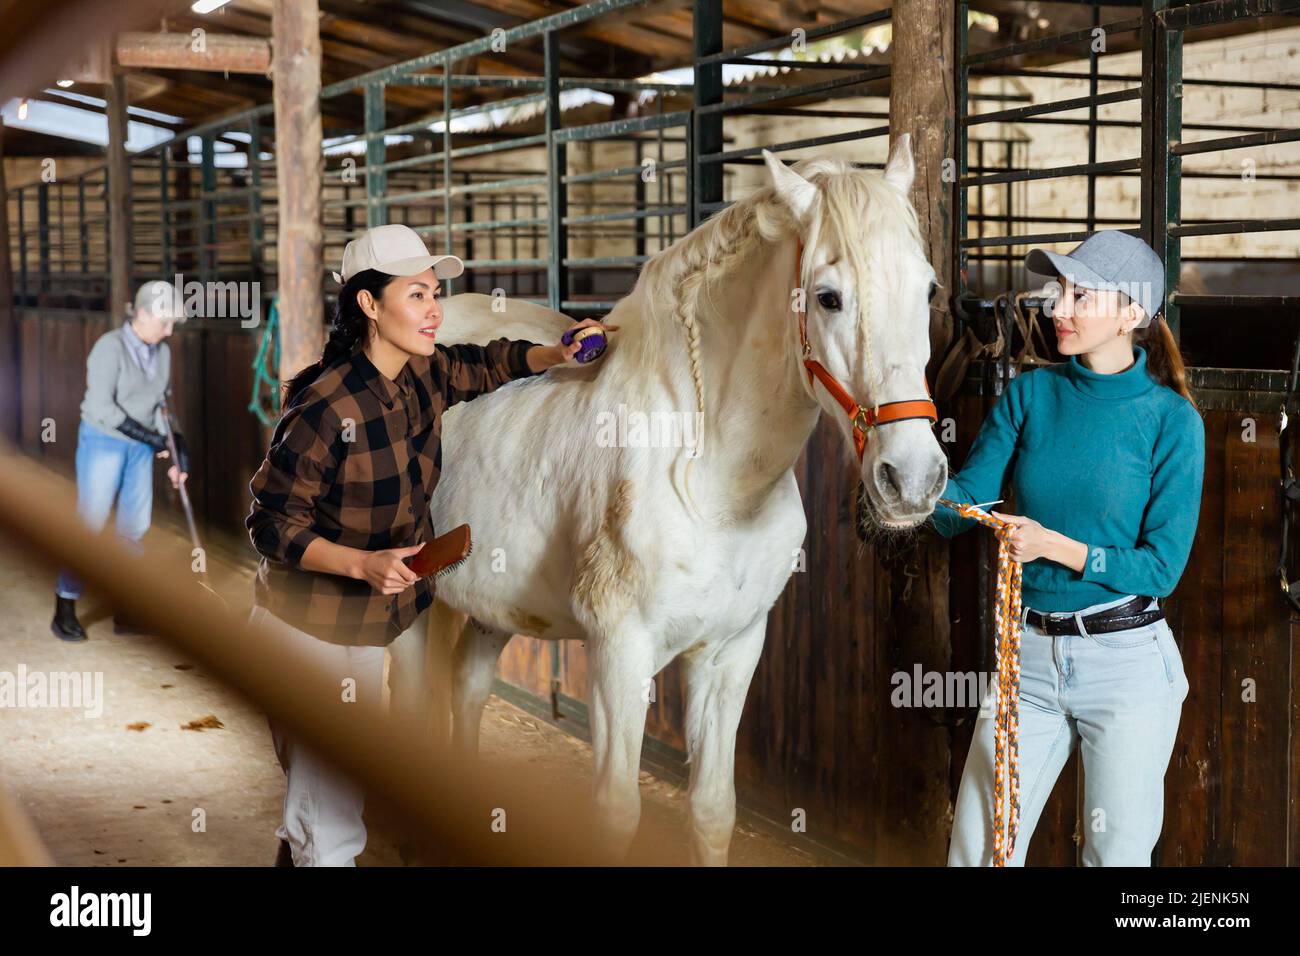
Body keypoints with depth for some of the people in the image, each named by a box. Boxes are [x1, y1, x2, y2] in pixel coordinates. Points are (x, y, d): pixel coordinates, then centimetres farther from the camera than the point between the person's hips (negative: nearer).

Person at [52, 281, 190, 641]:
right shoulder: (110, 347, -16)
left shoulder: (162, 352, 4)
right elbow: (101, 408, -21)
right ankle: (64, 610, 5)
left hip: (140, 448, 6)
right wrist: (150, 437, -19)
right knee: (90, 526, -4)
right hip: (103, 443, -6)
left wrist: (176, 452, 4)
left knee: (135, 529, 6)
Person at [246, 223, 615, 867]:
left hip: (390, 621, 7)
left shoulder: (428, 374, -3)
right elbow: (273, 525, -18)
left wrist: (558, 353, 2)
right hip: (315, 636, -7)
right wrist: (364, 564, -29)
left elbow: (487, 366, 19)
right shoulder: (323, 407, -24)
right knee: (330, 833, 2)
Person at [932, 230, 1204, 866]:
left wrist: (1054, 545, -21)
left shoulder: (1172, 420, -8)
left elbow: (1161, 567, -10)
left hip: (1126, 662, -3)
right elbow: (962, 506, -1)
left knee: (1116, 856, 9)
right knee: (975, 851, 9)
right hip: (1029, 654, 4)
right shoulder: (1030, 394, 2)